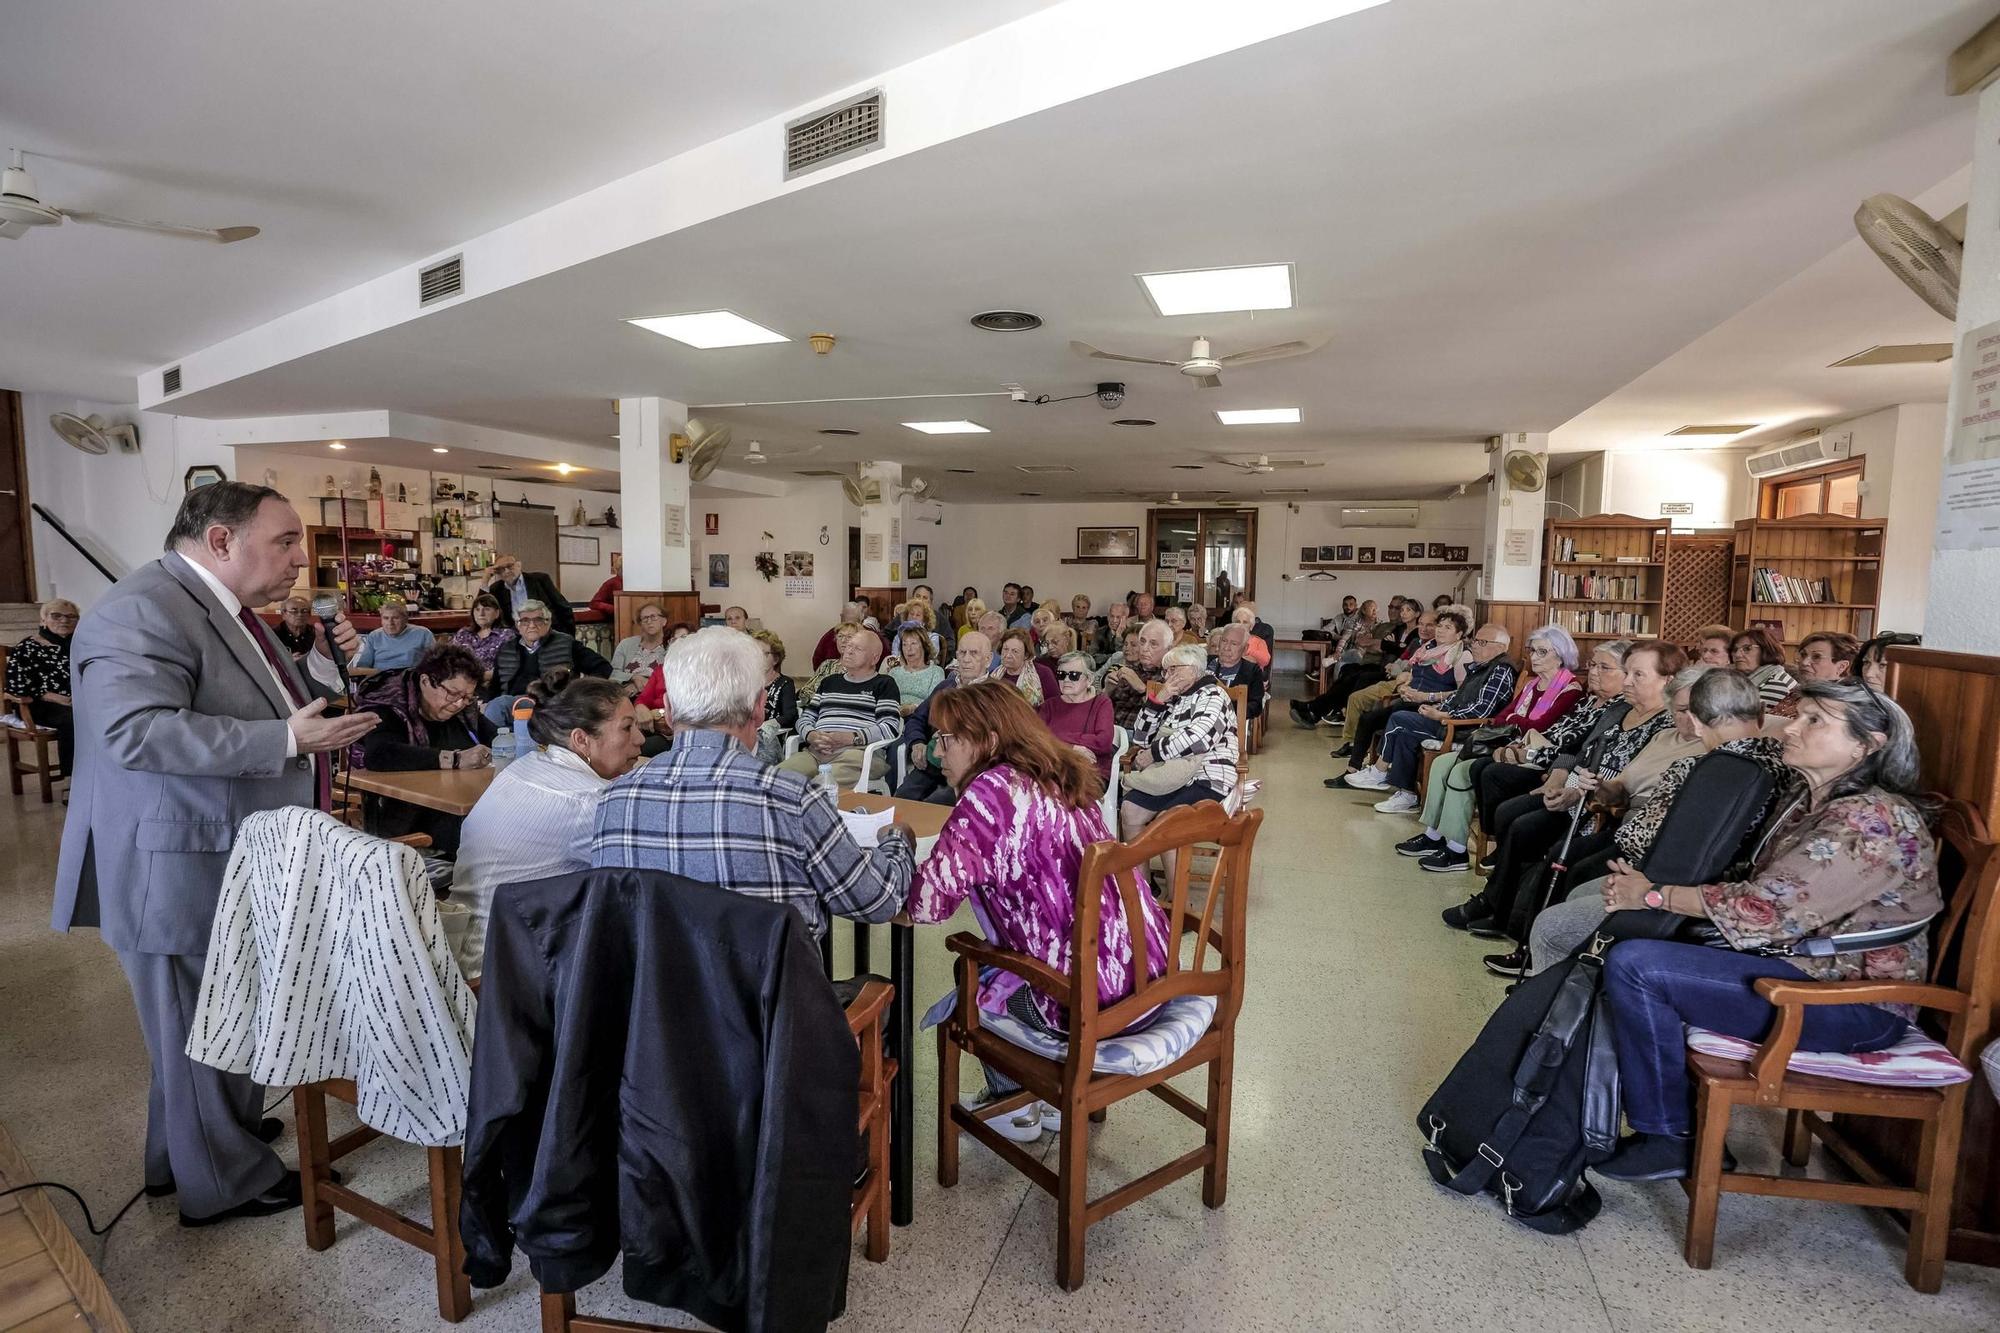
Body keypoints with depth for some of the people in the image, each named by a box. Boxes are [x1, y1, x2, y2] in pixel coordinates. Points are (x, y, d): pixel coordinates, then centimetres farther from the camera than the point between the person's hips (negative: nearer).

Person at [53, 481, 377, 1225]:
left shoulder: (224, 610, 11)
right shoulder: (143, 610, -20)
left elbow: (256, 713, 18)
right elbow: (138, 731, -31)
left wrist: (322, 663, 2)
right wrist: (289, 740, -34)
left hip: (236, 866, 10)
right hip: (181, 872, -10)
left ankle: (190, 1148, 43)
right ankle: (223, 1181, 26)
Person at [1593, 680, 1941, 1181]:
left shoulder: (1873, 820, -20)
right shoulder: (1812, 805, 10)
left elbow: (1766, 908, -24)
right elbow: (1762, 892, 8)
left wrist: (1654, 895, -14)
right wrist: (1650, 886, -7)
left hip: (1855, 1004, -10)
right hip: (1799, 963, 10)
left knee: (1634, 964, -22)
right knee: (1625, 947, 5)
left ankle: (1669, 1139, -4)